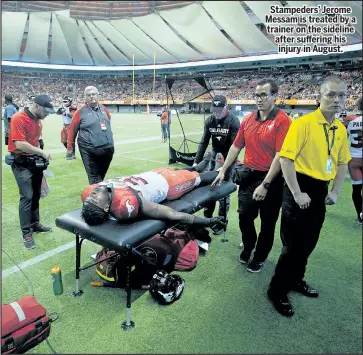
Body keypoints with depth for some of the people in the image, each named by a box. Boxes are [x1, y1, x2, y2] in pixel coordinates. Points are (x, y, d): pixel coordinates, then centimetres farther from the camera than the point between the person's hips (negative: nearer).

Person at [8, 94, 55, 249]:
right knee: (27, 197, -8)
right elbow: (20, 144, -25)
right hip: (21, 163, -8)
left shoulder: (38, 119, 8)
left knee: (36, 195, 14)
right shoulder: (18, 118, -18)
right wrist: (42, 152, -19)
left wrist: (40, 156, 9)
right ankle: (26, 233, 2)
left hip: (35, 161, 8)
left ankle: (35, 224, 29)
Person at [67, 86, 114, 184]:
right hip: (90, 151, -5)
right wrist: (70, 148, 0)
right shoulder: (81, 111, -4)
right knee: (94, 179, -1)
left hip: (108, 149, 5)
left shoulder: (104, 109, 10)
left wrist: (110, 142, 23)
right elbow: (72, 130, -1)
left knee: (101, 176, 18)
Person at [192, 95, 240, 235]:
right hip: (215, 155, 5)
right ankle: (207, 216, 21)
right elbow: (203, 143, 1)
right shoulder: (209, 121, -3)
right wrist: (196, 161, -4)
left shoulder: (233, 121, -17)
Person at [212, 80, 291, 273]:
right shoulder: (248, 119, 5)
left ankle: (260, 256, 35)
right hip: (249, 175, 5)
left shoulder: (282, 120, -13)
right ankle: (247, 247, 43)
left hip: (271, 179, -4)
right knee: (244, 216, 15)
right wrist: (223, 171, 9)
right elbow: (236, 147, 11)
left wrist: (265, 185, -21)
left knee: (267, 222, 12)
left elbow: (280, 155, -18)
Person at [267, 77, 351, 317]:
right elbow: (286, 158, -19)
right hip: (300, 187, -7)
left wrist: (335, 192, 7)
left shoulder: (341, 129, 8)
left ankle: (296, 280, 40)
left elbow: (342, 163, 17)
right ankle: (277, 291, 18)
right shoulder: (303, 123, -15)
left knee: (309, 242, 18)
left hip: (321, 190, 7)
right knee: (294, 244, -1)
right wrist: (297, 194, -20)